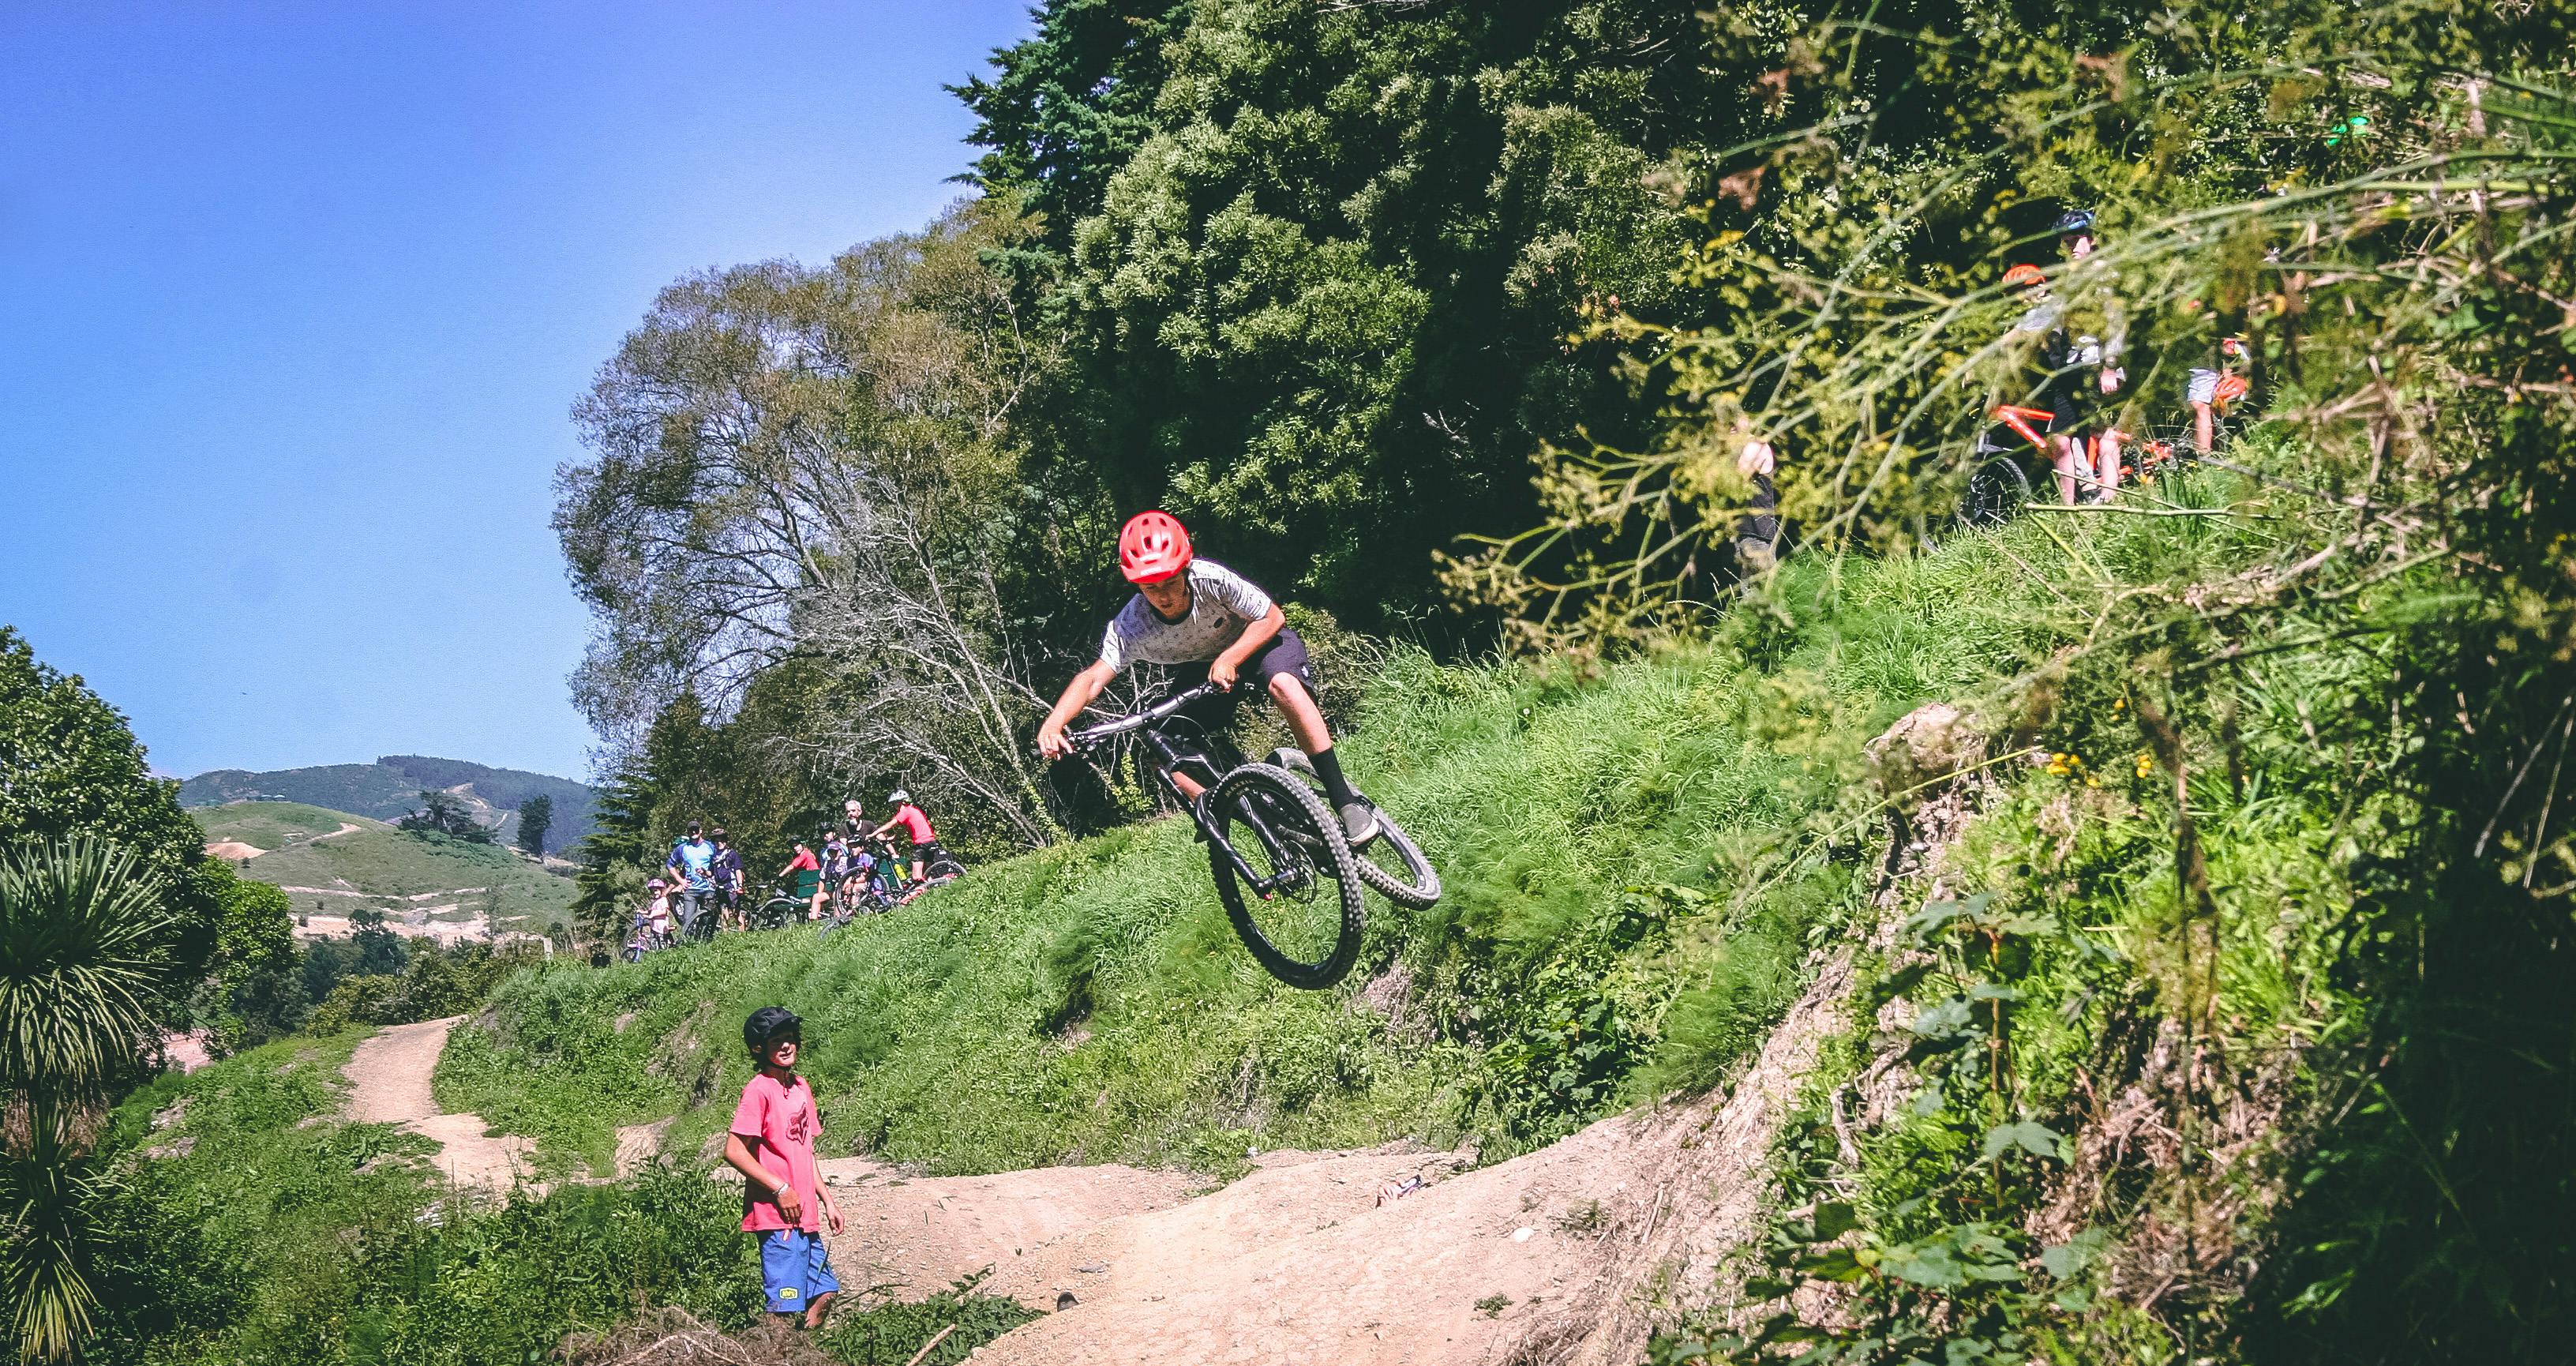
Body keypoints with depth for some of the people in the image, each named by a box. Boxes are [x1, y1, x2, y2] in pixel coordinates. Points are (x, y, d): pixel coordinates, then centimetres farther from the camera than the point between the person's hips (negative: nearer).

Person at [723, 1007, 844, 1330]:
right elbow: (734, 1151, -16)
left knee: (824, 1294, 12)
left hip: (805, 1216, 8)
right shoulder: (759, 1090, -11)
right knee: (784, 1307, -7)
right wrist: (781, 1190, -16)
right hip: (776, 1217, -8)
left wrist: (827, 1200, 18)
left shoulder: (801, 1087, 14)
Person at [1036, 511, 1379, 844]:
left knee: (1284, 684, -36)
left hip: (1254, 640, -3)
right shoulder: (1130, 627, -29)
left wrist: (1229, 660, -38)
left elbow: (1273, 618, -23)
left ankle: (1345, 799, -32)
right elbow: (1093, 678, -38)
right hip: (1201, 666, 3)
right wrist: (1053, 724, -57)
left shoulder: (1210, 579, -34)